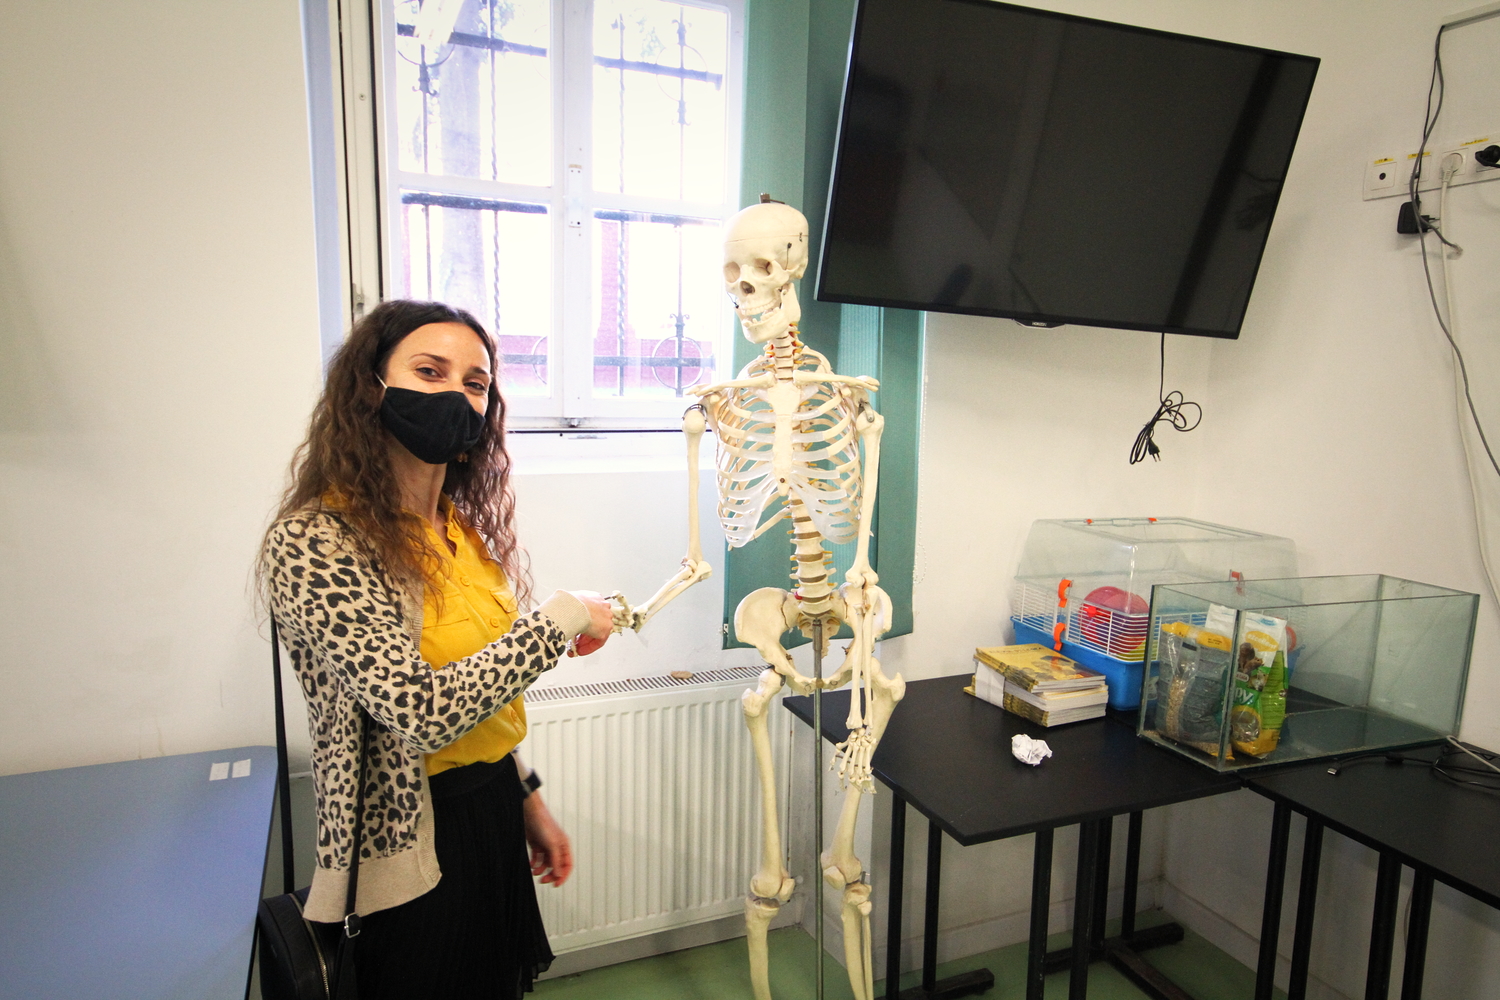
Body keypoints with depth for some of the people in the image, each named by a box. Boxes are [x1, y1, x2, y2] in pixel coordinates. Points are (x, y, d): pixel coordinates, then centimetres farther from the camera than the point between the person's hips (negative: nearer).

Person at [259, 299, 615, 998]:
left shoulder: (465, 526, 4)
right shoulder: (314, 540, -21)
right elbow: (422, 711, -29)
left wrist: (527, 800, 14)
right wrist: (561, 620, -21)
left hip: (495, 816, 8)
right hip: (414, 844, -7)